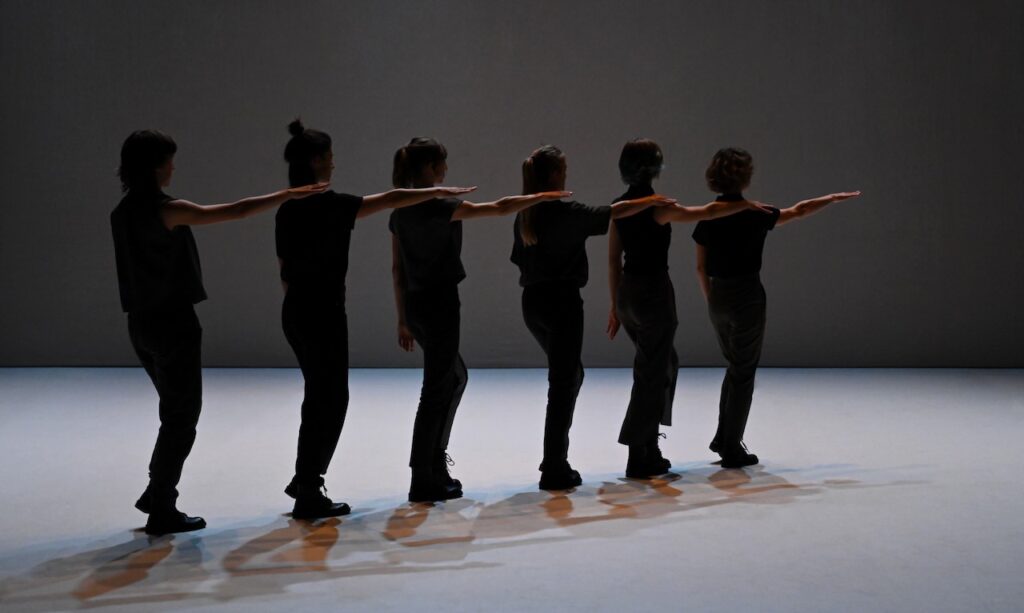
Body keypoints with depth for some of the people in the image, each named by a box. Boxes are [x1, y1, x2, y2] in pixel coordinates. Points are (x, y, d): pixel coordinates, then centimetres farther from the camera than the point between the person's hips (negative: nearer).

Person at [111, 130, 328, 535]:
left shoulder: (123, 213, 9)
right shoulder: (168, 210, -16)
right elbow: (238, 211, -18)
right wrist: (288, 195, -8)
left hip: (141, 322, 8)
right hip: (172, 322, -8)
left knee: (176, 411, 20)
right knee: (181, 415, 2)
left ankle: (157, 496, 25)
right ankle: (162, 511, 7)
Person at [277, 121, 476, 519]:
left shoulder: (288, 209, 9)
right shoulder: (327, 205, -16)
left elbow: (285, 272, 14)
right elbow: (392, 200, -15)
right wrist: (441, 191, -4)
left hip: (296, 312, 9)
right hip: (322, 312, -9)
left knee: (318, 396, 19)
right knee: (331, 399, 1)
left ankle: (304, 480, 27)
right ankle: (309, 495, 7)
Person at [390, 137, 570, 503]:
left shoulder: (400, 210, 9)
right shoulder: (438, 206, -15)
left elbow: (396, 269, 12)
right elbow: (500, 208, -15)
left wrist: (402, 319, 17)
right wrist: (542, 197, -2)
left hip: (416, 304, 9)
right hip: (439, 304, -9)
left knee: (455, 378, 22)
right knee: (435, 390, -2)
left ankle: (436, 465, 26)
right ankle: (423, 482, 3)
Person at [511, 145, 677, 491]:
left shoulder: (524, 214, 8)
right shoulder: (566, 212, -13)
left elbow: (521, 259, 12)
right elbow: (615, 212, -11)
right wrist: (652, 201, 2)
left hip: (532, 302, 8)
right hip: (561, 302, -8)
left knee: (570, 375, 21)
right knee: (563, 383, -2)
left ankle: (555, 458, 23)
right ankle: (554, 470, 0)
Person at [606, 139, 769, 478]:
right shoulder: (657, 207, -14)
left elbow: (613, 260, 9)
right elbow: (706, 212, -6)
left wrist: (615, 305, 15)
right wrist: (747, 205, 9)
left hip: (627, 293, 8)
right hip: (654, 292, -7)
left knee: (666, 363, 21)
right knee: (652, 375, 1)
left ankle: (649, 449, 25)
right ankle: (639, 459, 4)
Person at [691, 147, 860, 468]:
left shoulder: (707, 217, 1)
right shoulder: (753, 214, -12)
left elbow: (700, 267, 5)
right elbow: (797, 211, 0)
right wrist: (832, 198, 15)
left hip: (718, 297, 5)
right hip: (746, 297, -5)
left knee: (736, 366, 22)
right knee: (744, 372, 4)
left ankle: (723, 437, 24)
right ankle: (732, 450, 8)